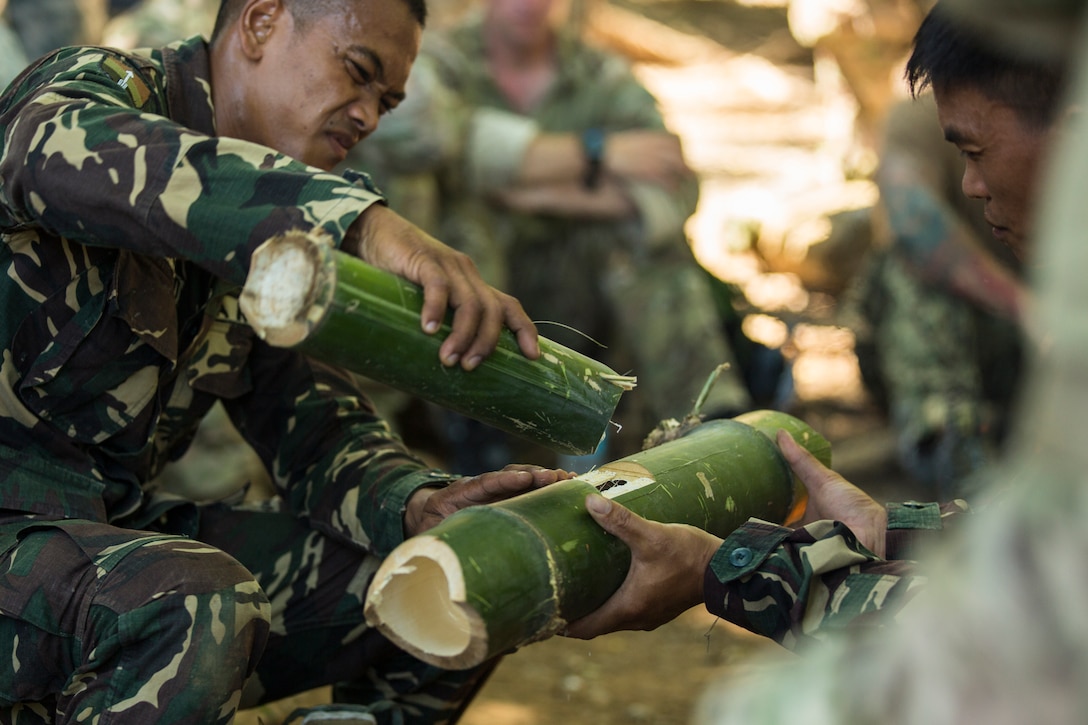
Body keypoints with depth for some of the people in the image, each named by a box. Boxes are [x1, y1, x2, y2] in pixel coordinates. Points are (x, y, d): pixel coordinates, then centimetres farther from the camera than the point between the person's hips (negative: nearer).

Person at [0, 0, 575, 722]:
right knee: (199, 607, -37)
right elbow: (63, 155, -37)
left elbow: (316, 422, 6)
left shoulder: (266, 239, 13)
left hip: (118, 527, 8)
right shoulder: (89, 87, -10)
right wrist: (364, 219, -47)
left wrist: (415, 503, -17)